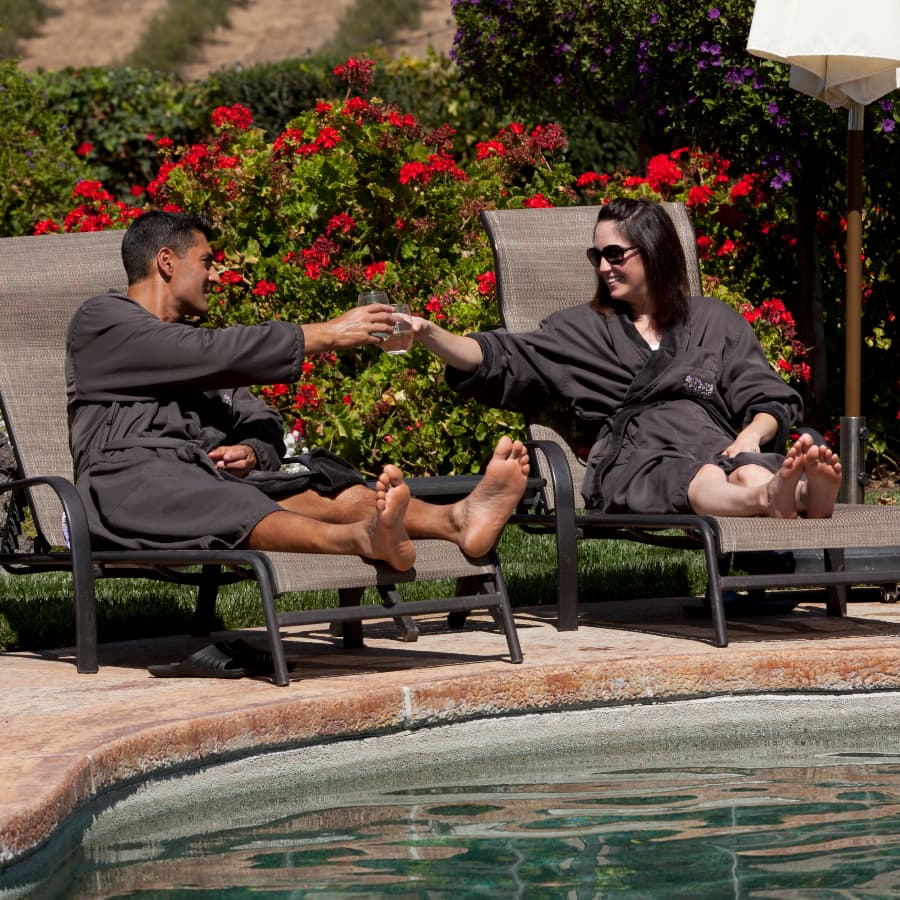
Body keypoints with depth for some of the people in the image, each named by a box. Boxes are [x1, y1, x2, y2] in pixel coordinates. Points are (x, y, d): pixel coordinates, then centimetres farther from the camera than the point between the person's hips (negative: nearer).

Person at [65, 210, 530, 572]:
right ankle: (363, 538, -68)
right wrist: (325, 333, -4)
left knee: (324, 489, -21)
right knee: (231, 508, -39)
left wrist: (252, 452, -1)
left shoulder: (191, 343, 34)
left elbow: (262, 423, 26)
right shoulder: (101, 321, 8)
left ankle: (457, 520, -46)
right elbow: (213, 354, -6)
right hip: (130, 479, -7)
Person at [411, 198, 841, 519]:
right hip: (632, 456, -1)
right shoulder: (581, 329, 28)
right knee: (701, 480, -40)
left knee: (751, 474, -39)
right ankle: (772, 498, -71)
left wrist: (751, 436, -6)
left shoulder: (715, 321, 26)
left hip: (714, 443, 1)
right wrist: (429, 334, 1)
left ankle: (807, 493, -71)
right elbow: (497, 360, 17)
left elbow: (768, 401, 18)